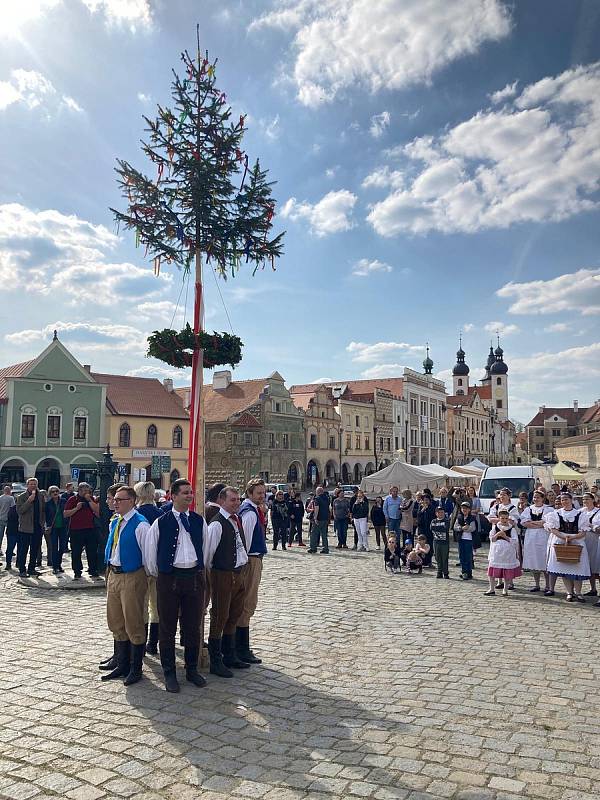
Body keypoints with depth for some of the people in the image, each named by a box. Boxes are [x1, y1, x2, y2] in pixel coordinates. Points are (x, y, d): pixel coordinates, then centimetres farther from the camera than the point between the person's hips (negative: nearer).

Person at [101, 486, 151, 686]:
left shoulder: (140, 525, -17)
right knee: (116, 624, 18)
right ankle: (122, 665, 34)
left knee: (133, 624, 3)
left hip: (132, 577, -8)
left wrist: (142, 577, -6)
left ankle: (135, 669, 19)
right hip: (114, 575, 8)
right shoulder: (113, 522, 7)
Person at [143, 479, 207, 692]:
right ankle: (169, 673, 21)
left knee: (193, 626, 12)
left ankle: (192, 669, 28)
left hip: (194, 577, 3)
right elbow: (149, 551, 2)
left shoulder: (199, 521, 4)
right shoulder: (161, 522, -6)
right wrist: (157, 575, 9)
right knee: (167, 627, 6)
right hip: (169, 578, -3)